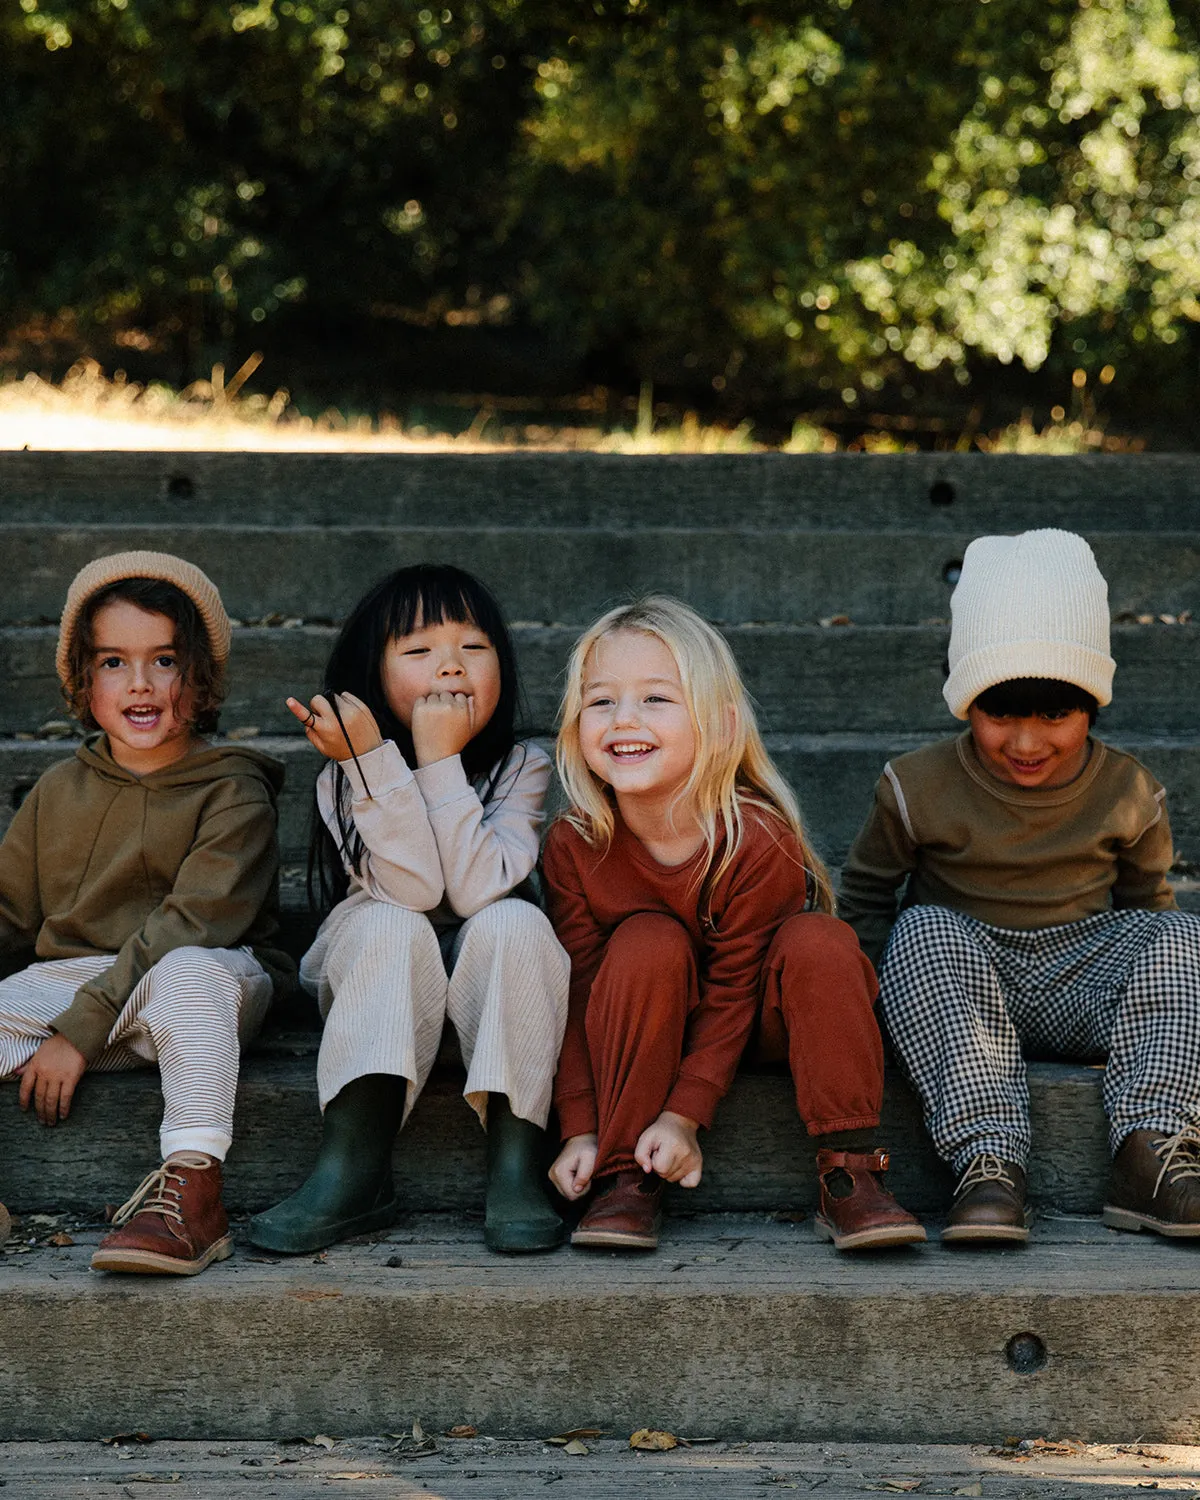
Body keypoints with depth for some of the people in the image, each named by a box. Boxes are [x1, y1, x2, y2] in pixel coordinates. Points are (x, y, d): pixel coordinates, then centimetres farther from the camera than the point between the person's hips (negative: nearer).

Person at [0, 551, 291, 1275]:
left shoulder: (232, 793, -6)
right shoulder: (61, 791, 12)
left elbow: (189, 927, -16)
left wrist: (81, 1027, -22)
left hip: (210, 978, -5)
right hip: (73, 977, 5)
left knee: (186, 972, -39)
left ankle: (191, 1186, -45)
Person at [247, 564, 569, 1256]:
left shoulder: (523, 766, -10)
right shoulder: (349, 777, -10)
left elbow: (476, 890, -26)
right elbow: (414, 890, -26)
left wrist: (440, 757, -28)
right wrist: (374, 758, -32)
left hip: (499, 985, 0)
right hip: (383, 987, 0)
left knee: (513, 921, -31)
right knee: (388, 925, -31)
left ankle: (516, 1169, -34)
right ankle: (353, 1174, -37)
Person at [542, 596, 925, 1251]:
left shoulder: (758, 838, -26)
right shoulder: (573, 845, -18)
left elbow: (732, 991, -21)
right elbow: (578, 992, -14)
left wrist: (684, 1114, -26)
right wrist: (580, 1129, -20)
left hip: (760, 1014, -1)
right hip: (646, 1023, 1)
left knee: (819, 942, -30)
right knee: (649, 944, -30)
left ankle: (848, 1174, -27)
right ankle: (626, 1180, -25)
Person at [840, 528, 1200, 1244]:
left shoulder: (1128, 794, 1)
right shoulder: (921, 788, -5)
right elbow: (864, 896, 6)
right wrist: (896, 976, -8)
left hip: (1079, 980, 2)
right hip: (952, 995, -2)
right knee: (926, 931, -34)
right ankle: (988, 1161, -45)